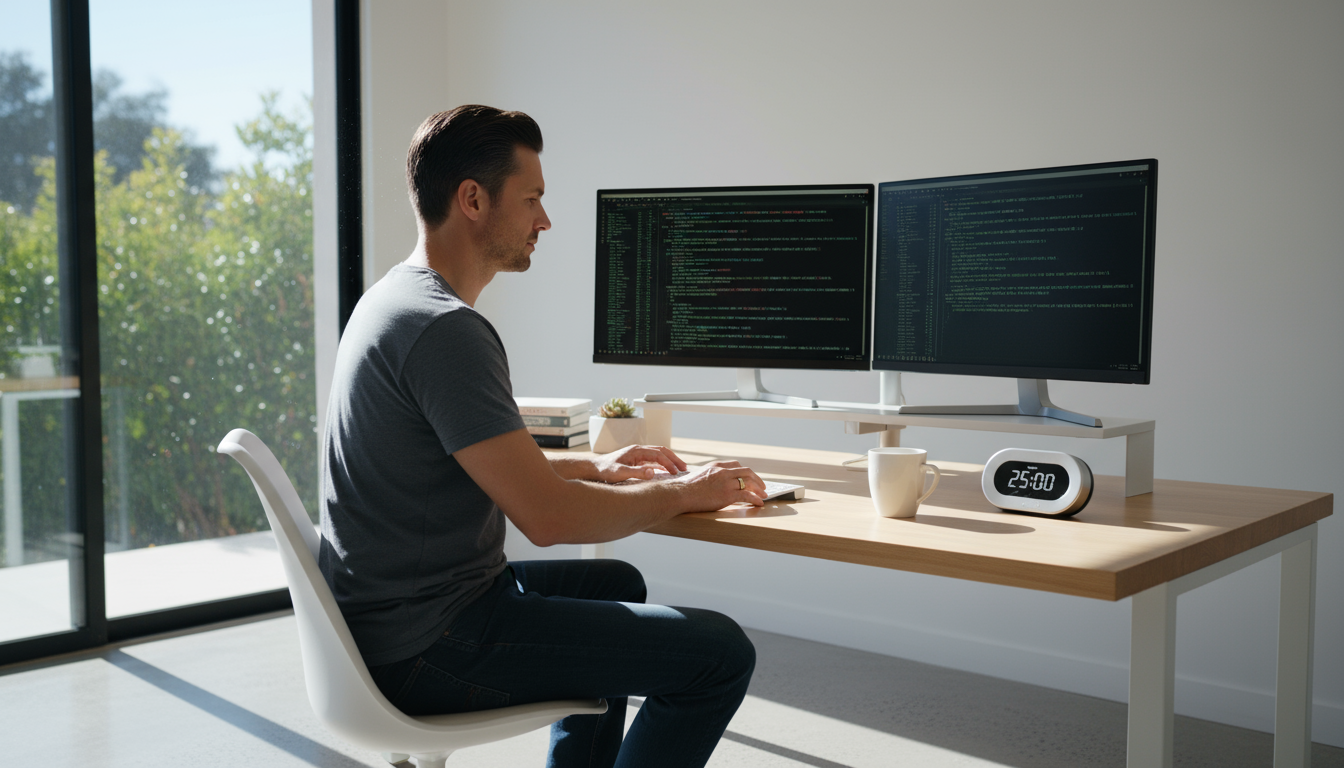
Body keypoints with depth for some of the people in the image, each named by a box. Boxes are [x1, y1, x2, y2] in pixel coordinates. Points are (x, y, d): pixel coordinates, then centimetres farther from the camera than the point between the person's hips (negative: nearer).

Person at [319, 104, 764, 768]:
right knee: (719, 652, -13)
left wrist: (594, 466, 15)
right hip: (424, 650, -11)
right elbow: (547, 516, -26)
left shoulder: (394, 298, 11)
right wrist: (681, 493, -10)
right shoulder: (445, 330, -22)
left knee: (616, 583, 31)